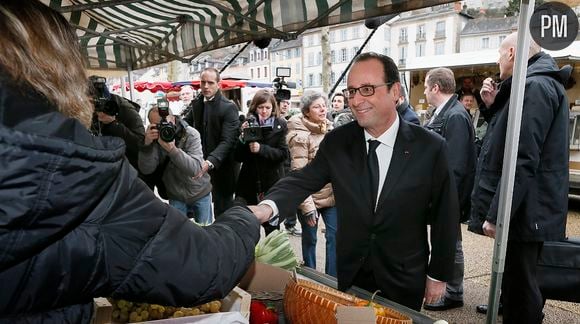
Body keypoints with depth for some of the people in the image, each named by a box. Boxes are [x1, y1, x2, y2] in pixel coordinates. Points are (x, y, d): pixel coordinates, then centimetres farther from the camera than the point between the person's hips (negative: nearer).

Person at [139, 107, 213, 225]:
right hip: (176, 197, 2)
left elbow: (196, 169, -31)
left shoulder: (191, 134, -19)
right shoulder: (154, 138, -11)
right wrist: (147, 144, -34)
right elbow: (146, 170, -20)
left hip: (200, 193, -1)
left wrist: (172, 149, -42)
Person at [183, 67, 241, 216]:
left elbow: (227, 141, -21)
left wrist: (210, 162, -35)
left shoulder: (229, 107, -14)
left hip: (223, 166, -5)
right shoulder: (196, 104, 7)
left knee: (223, 207, 5)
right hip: (203, 162, 5)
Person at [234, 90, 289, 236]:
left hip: (272, 182, -1)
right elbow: (238, 157, 1)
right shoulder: (247, 124, 3)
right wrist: (243, 137, -14)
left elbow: (284, 153, -10)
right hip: (249, 182, 2)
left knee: (272, 226, 10)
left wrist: (261, 149, -23)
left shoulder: (280, 125, -1)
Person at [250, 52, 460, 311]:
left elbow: (445, 215, -7)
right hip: (350, 275, 2)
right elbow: (304, 180, -11)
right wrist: (268, 207, -32)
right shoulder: (337, 142, -8)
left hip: (404, 279, -2)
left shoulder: (430, 147, -14)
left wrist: (438, 275, -1)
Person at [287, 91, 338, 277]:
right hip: (310, 196, -5)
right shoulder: (300, 135, -15)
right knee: (310, 238, 10)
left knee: (335, 235, 5)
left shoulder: (329, 128, 5)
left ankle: (332, 277, 21)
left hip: (331, 195, 5)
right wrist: (308, 206, -20)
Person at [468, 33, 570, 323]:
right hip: (526, 211, 10)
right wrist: (493, 105, 7)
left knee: (519, 291, 0)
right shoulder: (538, 84, 18)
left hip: (524, 212, -10)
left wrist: (496, 214, -22)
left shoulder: (535, 86, -16)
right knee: (517, 287, 20)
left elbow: (523, 161, -24)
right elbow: (509, 139, 20)